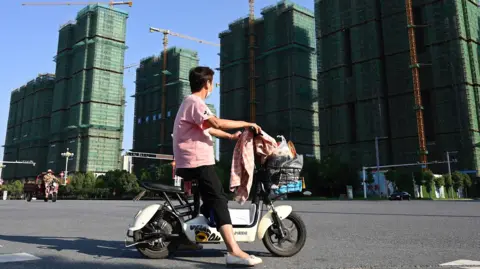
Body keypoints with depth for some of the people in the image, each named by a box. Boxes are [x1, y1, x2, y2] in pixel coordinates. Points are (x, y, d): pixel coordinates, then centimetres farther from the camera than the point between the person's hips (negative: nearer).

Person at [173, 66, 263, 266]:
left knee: (210, 200, 24)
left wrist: (231, 136, 18)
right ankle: (234, 252, -26)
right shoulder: (195, 102, -12)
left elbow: (208, 129, 24)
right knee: (218, 200, -18)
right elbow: (217, 123, -25)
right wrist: (245, 124, -15)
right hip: (198, 162, -11)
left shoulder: (190, 102, 22)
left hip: (190, 162, 11)